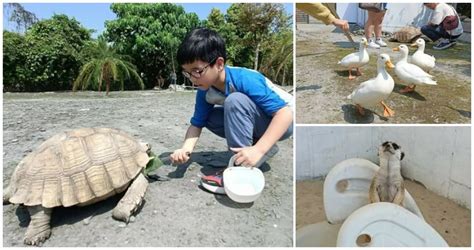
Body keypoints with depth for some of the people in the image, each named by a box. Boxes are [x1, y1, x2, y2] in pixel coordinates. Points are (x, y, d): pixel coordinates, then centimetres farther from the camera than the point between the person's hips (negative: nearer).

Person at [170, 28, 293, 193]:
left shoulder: (244, 79, -31)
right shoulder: (204, 91, -10)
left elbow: (285, 113, -33)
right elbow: (197, 124, -4)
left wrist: (258, 150, -42)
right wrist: (186, 149, -24)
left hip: (284, 120, -7)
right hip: (254, 121, 7)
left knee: (235, 101, -30)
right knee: (209, 118, -6)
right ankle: (265, 144, -1)